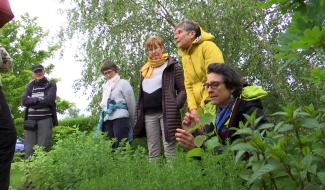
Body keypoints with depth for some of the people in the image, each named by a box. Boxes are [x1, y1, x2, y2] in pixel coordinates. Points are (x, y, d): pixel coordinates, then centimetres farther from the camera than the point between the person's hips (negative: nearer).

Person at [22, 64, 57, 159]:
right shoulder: (31, 85, 18)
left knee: (43, 148, -9)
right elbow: (24, 101, 4)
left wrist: (31, 101, -2)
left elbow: (49, 100, -10)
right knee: (29, 149, -3)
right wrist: (39, 99, -7)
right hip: (30, 119, 3)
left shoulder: (51, 85, 7)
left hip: (45, 119, -3)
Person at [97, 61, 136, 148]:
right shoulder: (105, 86, 23)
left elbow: (131, 103, 2)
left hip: (120, 118, -6)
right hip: (107, 119, 6)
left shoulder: (123, 83, 4)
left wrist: (131, 122, 4)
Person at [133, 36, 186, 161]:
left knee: (169, 149, -7)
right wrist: (139, 112, 13)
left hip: (166, 113, -5)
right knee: (152, 151, 6)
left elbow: (183, 89, -2)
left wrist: (175, 106, -15)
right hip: (148, 115, 5)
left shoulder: (172, 65, 3)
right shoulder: (145, 70, 20)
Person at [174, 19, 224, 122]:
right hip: (200, 107, 6)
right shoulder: (184, 55, 12)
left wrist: (204, 106, -16)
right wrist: (193, 108, -5)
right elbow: (188, 85, 9)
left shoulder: (208, 47, -10)